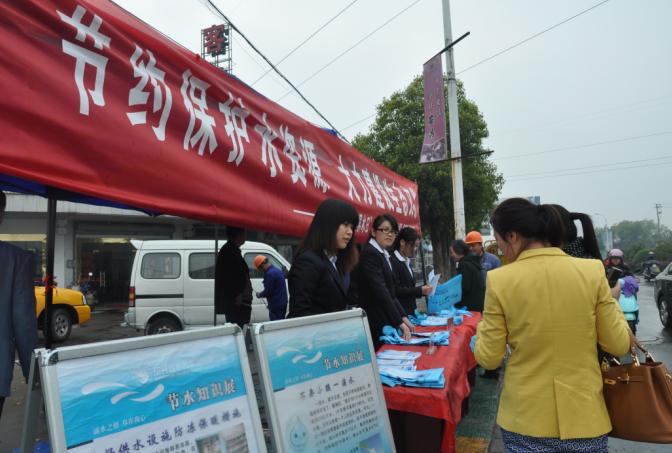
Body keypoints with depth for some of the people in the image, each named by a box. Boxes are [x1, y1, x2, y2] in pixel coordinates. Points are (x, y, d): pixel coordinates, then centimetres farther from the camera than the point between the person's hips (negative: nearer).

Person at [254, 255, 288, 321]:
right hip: (282, 302, 10)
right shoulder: (277, 270, 12)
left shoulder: (270, 273, -19)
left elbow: (268, 291, -19)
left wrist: (260, 295, 0)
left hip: (276, 305, -10)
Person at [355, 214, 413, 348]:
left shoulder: (385, 255, 14)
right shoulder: (369, 253, -14)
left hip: (386, 322, 9)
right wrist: (399, 322, -20)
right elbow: (380, 290, -21)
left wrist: (403, 317, 4)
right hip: (376, 325, -9)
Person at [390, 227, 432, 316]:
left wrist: (423, 290, 3)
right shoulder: (393, 262, -13)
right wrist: (420, 290, -19)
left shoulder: (407, 262, 17)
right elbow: (395, 290, -20)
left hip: (410, 311, 8)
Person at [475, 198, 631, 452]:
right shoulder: (592, 271, -10)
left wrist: (483, 327, 10)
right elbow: (618, 345, -1)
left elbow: (489, 358, -9)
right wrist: (612, 304, 14)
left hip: (525, 419, -1)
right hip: (583, 416, 2)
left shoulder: (500, 280, -15)